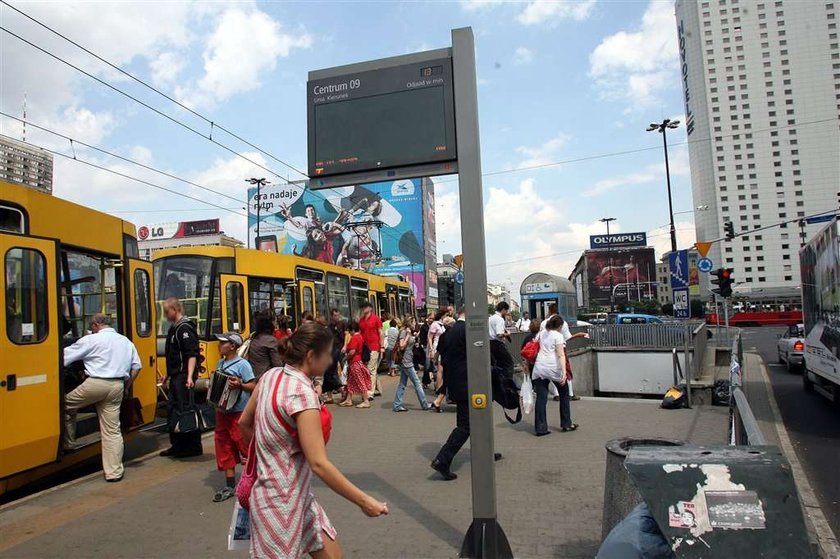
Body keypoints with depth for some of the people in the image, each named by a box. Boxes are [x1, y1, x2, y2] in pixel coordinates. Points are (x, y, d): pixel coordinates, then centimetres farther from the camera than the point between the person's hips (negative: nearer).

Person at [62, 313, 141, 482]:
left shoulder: (91, 340, 0)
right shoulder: (126, 341, 17)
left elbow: (65, 356, 2)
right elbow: (136, 367, 15)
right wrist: (127, 387, 22)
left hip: (95, 384, -5)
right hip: (117, 386, 5)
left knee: (66, 405, 24)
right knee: (112, 430, 7)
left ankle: (69, 444, 32)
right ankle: (114, 472, 9)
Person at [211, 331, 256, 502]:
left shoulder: (242, 364, -13)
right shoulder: (220, 363, 10)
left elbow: (253, 386, -15)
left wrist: (239, 385, -31)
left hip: (239, 413, -8)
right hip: (222, 412, 8)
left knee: (245, 447, 0)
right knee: (224, 448, 11)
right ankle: (230, 486, 22)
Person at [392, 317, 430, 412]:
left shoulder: (409, 332, 16)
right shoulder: (403, 332, -13)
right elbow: (402, 346, -20)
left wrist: (414, 340, 7)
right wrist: (408, 336, -21)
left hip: (407, 362, 10)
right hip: (405, 361, -10)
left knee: (402, 383, 10)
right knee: (416, 382, -3)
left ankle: (397, 405, 12)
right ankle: (424, 405, 5)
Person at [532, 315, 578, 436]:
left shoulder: (541, 334, 12)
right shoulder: (558, 336, -4)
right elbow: (561, 355, -12)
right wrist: (564, 372, -17)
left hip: (539, 368, 4)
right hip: (553, 368, -4)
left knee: (541, 398, 5)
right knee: (564, 394, 16)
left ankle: (540, 428, 4)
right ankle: (566, 424, 23)